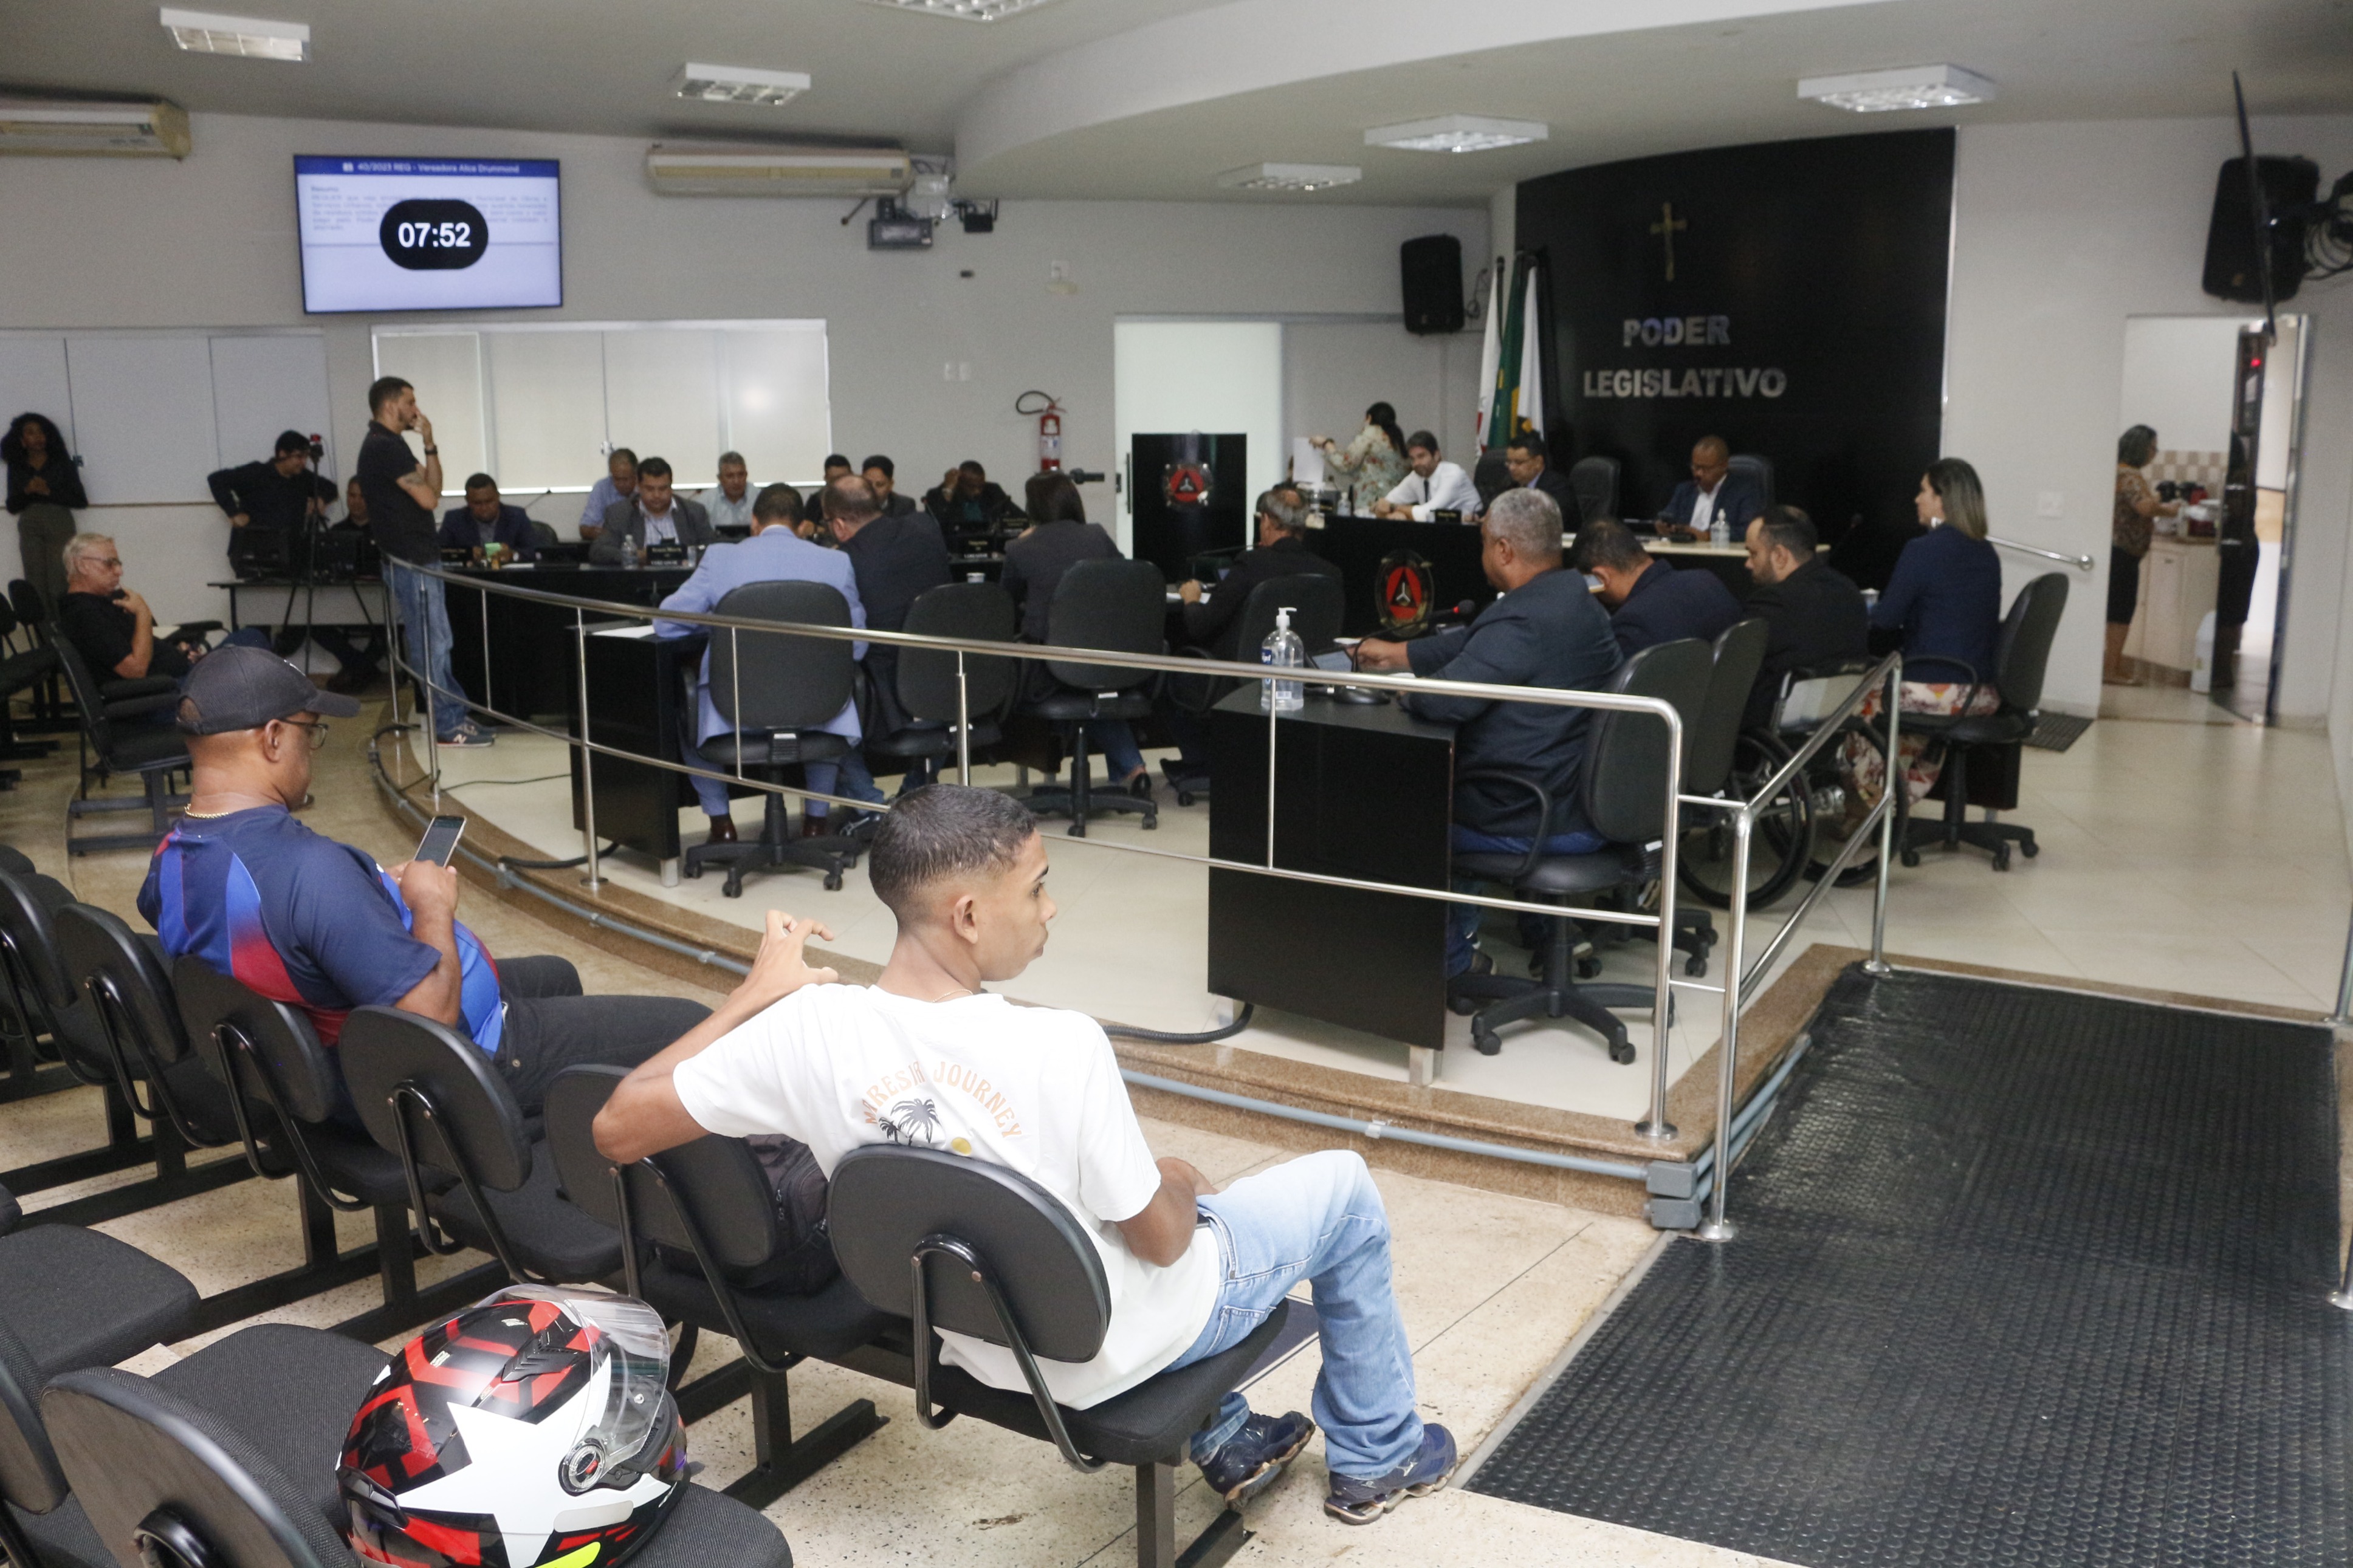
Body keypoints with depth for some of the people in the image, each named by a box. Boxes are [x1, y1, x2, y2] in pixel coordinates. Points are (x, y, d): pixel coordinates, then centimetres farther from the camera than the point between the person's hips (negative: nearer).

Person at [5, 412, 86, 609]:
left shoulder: (62, 463, 8)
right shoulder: (17, 468, 14)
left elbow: (80, 501, 1)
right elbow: (12, 507, 11)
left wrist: (49, 492, -11)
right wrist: (26, 491, -8)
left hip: (60, 526, -2)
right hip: (30, 528, 2)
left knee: (59, 585, -13)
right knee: (36, 584, -5)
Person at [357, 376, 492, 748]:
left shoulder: (382, 445, 16)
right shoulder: (387, 447, -16)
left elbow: (427, 489, 15)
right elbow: (429, 497, -17)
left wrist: (429, 445, 4)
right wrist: (430, 446, -6)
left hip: (414, 559, 11)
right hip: (411, 561, -11)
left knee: (437, 642, 15)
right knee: (431, 645, -6)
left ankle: (454, 715, 21)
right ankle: (449, 727, -3)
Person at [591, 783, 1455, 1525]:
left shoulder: (806, 1028, -22)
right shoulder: (1060, 1048, -34)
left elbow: (616, 1131, -13)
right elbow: (1161, 1240, -21)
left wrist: (756, 994, -5)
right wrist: (1180, 1181, 3)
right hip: (1113, 1344, -5)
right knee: (1343, 1184, 17)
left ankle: (1226, 1444, 43)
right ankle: (1377, 1458, 36)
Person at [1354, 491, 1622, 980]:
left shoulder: (1522, 621, -27)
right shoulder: (1573, 598, 5)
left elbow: (1440, 698, -32)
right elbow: (1472, 644, 17)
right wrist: (1395, 653, 26)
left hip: (1539, 825, -9)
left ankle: (1451, 958, 31)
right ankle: (1459, 944, 38)